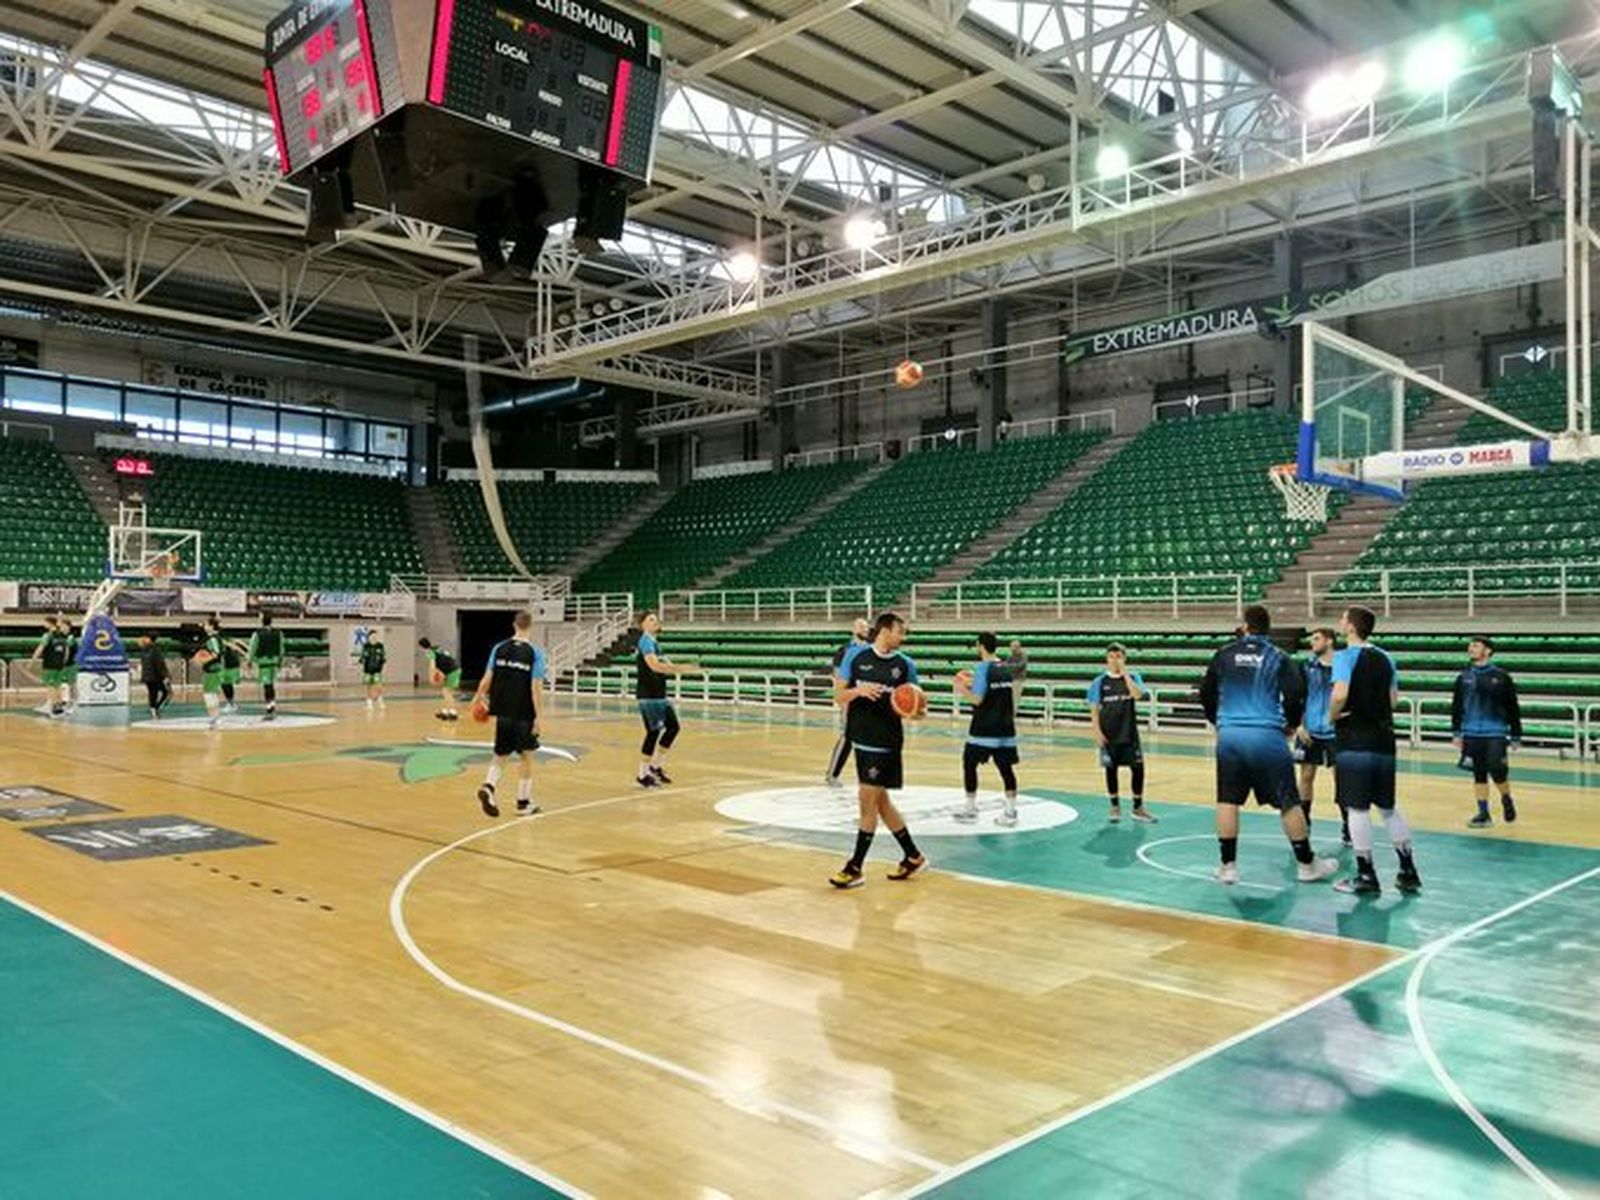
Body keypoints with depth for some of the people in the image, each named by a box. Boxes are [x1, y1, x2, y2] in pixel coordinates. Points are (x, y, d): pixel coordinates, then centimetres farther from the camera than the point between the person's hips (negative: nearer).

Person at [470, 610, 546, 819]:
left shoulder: (499, 649, 0)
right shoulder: (535, 653, -10)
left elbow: (487, 679, 0)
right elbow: (536, 688, -15)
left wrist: (479, 697, 19)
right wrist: (538, 716, -12)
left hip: (502, 712, 3)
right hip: (524, 714, -3)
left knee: (501, 755, 15)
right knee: (526, 756, 11)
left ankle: (488, 786, -10)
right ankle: (523, 802, 17)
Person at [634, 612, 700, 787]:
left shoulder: (654, 643, 17)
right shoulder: (645, 641, -13)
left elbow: (664, 666, 22)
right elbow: (654, 665, -28)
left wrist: (683, 668, 7)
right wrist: (682, 668, -30)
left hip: (659, 694, 10)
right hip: (648, 695, -9)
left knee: (673, 727, 9)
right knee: (654, 732, -7)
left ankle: (655, 766, 19)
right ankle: (643, 775, 2)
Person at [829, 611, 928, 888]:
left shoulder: (905, 665, -2)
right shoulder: (857, 658, 1)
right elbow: (839, 696, 2)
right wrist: (858, 690, -17)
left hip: (886, 742, -4)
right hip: (862, 738, 4)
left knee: (868, 801, -6)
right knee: (880, 801, 13)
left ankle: (855, 868, 4)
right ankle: (913, 857, 29)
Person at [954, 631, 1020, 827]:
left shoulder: (983, 668, -11)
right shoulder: (1006, 668, 10)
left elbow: (977, 699, -15)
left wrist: (962, 689, -1)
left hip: (984, 730, -6)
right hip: (1005, 728, 6)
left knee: (969, 764, 6)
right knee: (1006, 768, 7)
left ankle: (970, 810, 10)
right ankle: (1010, 812, 5)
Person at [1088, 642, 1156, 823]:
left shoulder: (1133, 677, 1)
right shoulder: (1100, 681, 0)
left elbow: (1137, 695, -19)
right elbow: (1094, 708, 1)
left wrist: (1124, 673, -19)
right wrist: (1097, 731, -7)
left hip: (1129, 733, 0)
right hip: (1109, 735, 0)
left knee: (1138, 768, -1)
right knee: (1111, 769, 6)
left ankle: (1138, 807, 14)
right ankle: (1115, 807, 20)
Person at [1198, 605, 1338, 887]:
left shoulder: (1224, 654, 7)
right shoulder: (1279, 658, 3)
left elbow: (1206, 694, 10)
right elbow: (1295, 697, -4)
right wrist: (1290, 725, 16)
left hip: (1229, 735, 2)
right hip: (1268, 736, -1)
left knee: (1227, 800, 9)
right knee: (1289, 803, 8)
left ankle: (1227, 866, 8)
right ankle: (1307, 864, 17)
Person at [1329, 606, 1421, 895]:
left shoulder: (1345, 657, -10)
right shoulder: (1385, 658, 11)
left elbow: (1340, 695, -22)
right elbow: (1394, 698, 13)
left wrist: (1333, 716, -5)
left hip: (1355, 742, -7)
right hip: (1384, 739, 7)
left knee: (1358, 808, -1)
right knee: (1388, 807, 15)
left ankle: (1366, 877, 3)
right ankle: (1408, 872, 19)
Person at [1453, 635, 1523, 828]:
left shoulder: (1501, 677, -2)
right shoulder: (1464, 678, 7)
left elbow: (1513, 708, 1)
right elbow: (1456, 707, 11)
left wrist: (1516, 736, 1)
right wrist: (1456, 732, 6)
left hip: (1496, 734, -3)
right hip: (1472, 734, 3)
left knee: (1497, 771, -8)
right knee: (1479, 775, 6)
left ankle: (1506, 800, 21)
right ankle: (1483, 813, 14)